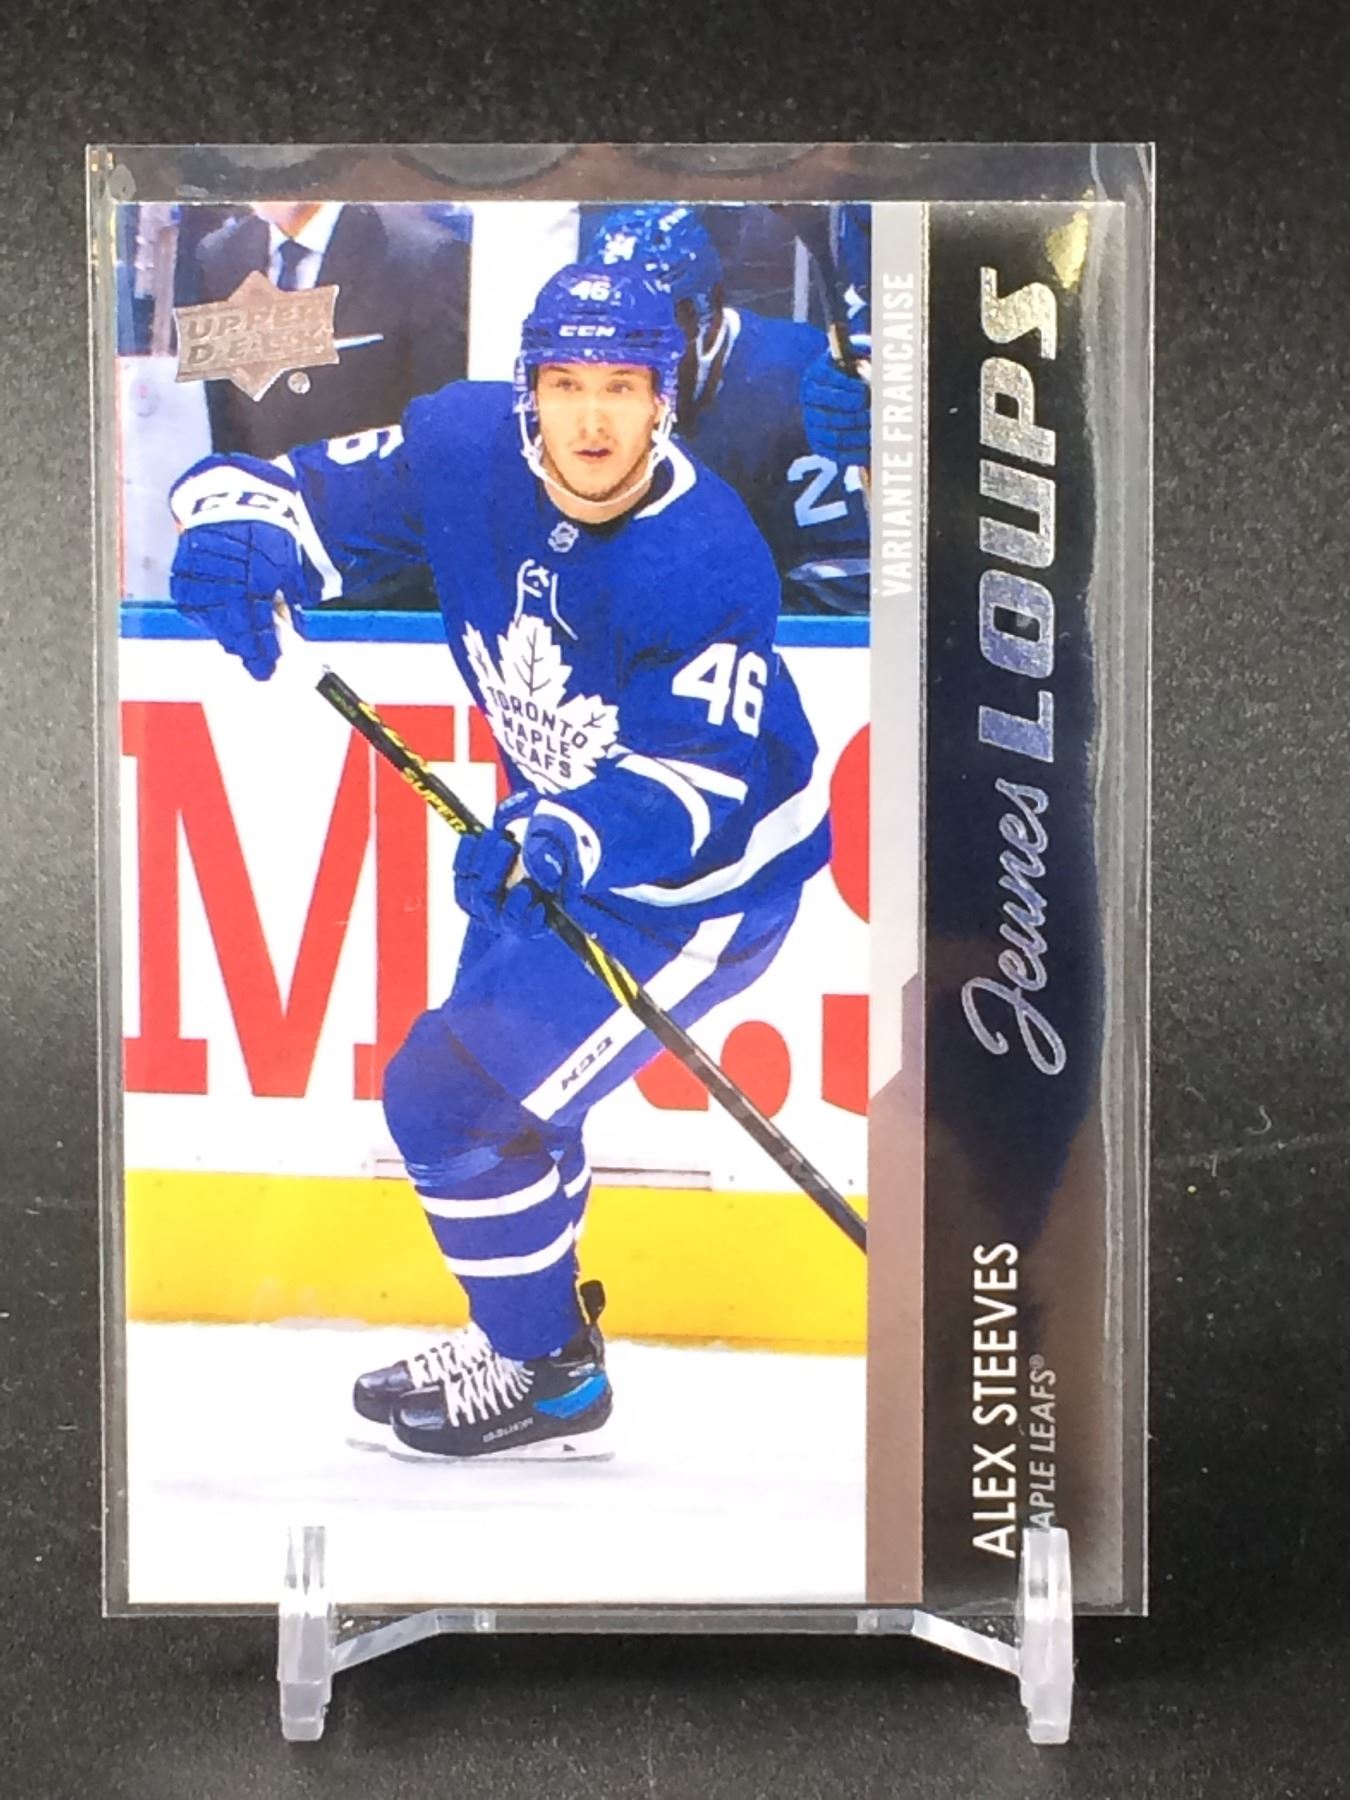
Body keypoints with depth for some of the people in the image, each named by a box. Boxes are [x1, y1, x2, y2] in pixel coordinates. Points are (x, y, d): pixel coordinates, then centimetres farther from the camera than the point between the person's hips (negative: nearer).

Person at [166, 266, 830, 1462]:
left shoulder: (706, 565, -30)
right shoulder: (467, 445, -14)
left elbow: (700, 787, -32)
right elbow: (300, 496, -11)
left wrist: (561, 840, -49)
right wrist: (236, 533, -33)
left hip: (706, 877, -8)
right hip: (564, 828, 8)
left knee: (455, 1097, -12)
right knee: (489, 1070, 20)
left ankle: (549, 1380, 11)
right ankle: (532, 1325, 45)